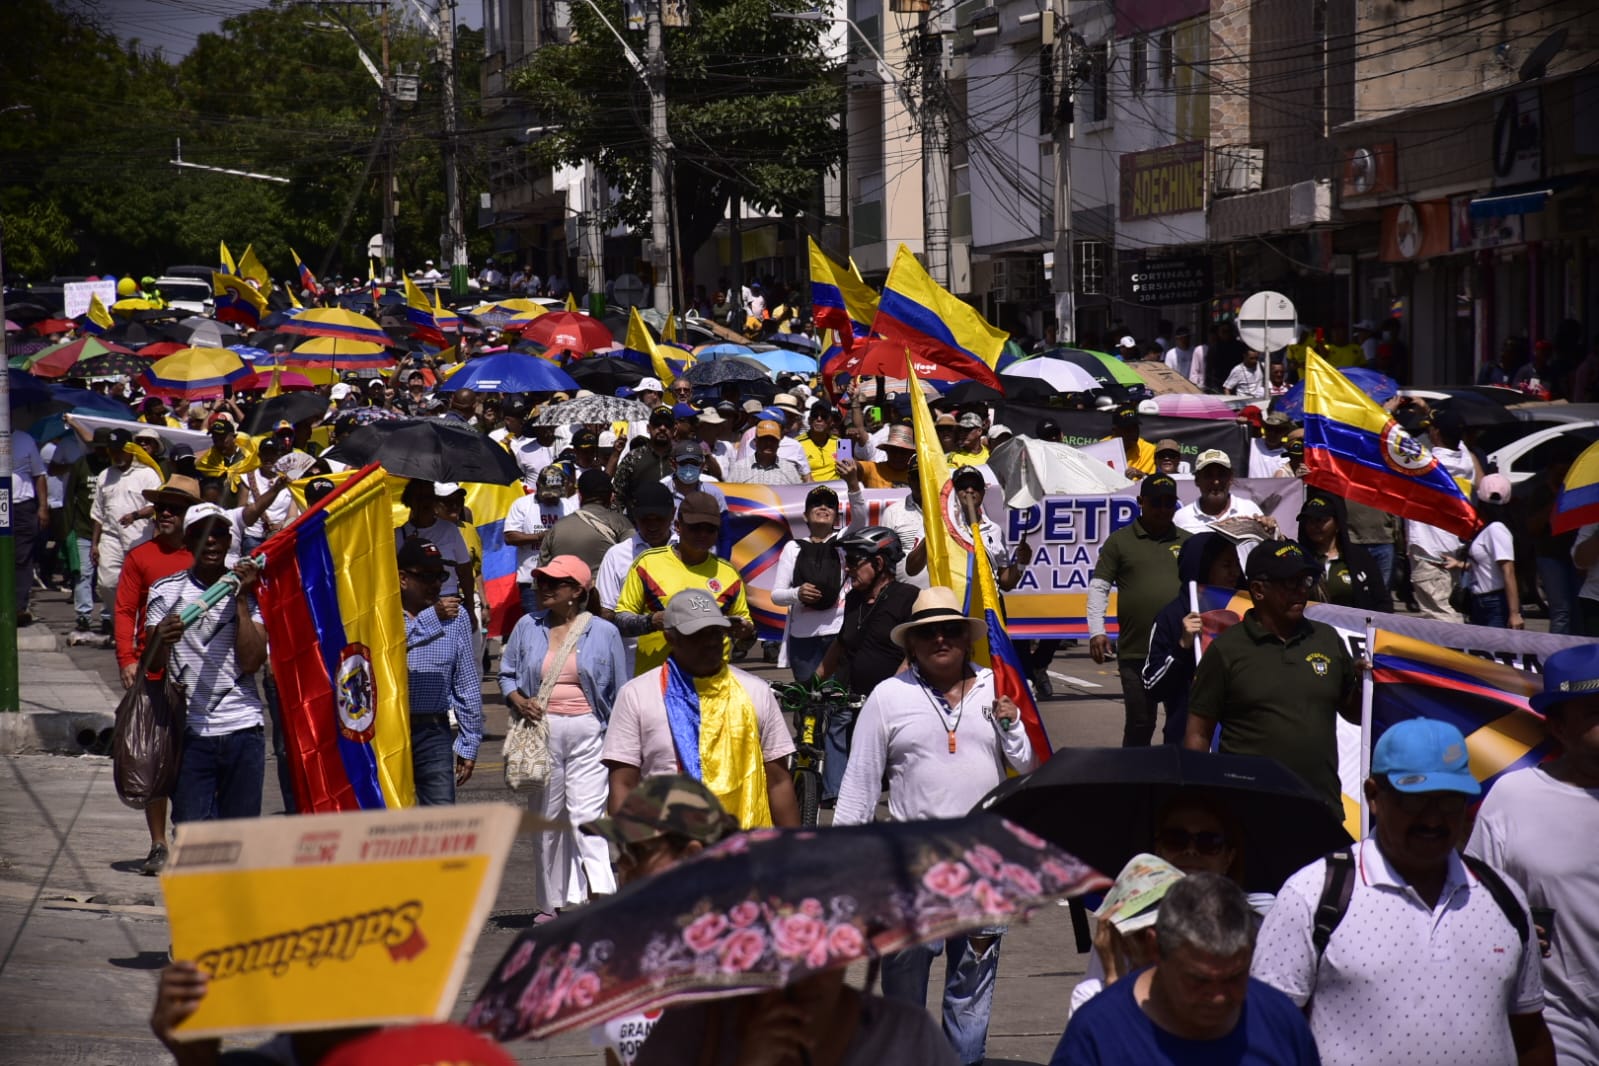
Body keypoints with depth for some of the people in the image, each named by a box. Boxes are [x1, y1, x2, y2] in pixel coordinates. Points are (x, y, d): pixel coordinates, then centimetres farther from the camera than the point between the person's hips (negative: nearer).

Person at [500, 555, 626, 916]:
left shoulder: (603, 632, 2)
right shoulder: (527, 627, 9)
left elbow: (619, 692, 5)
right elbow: (507, 674, 14)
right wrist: (518, 701, -7)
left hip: (587, 729, -3)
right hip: (541, 730, 3)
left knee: (587, 813, -15)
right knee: (545, 815, 8)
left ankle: (599, 893, -24)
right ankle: (553, 903, 17)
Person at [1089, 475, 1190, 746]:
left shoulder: (1188, 542, 11)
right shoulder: (1119, 541, 4)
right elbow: (1098, 587, 2)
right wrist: (1097, 631, -7)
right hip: (1135, 652, -2)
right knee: (1139, 724, 5)